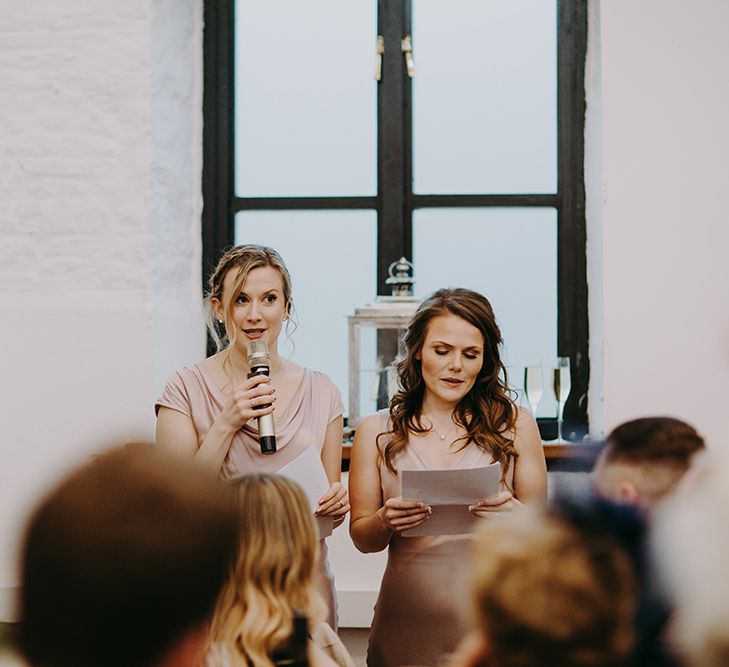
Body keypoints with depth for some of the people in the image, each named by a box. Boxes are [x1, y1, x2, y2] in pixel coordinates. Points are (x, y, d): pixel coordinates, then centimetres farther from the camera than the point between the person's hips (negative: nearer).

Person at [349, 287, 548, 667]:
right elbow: (362, 538, 7)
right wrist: (386, 521, -14)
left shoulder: (514, 424, 4)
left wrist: (514, 515, -16)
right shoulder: (377, 432, 5)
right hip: (408, 625, 1)